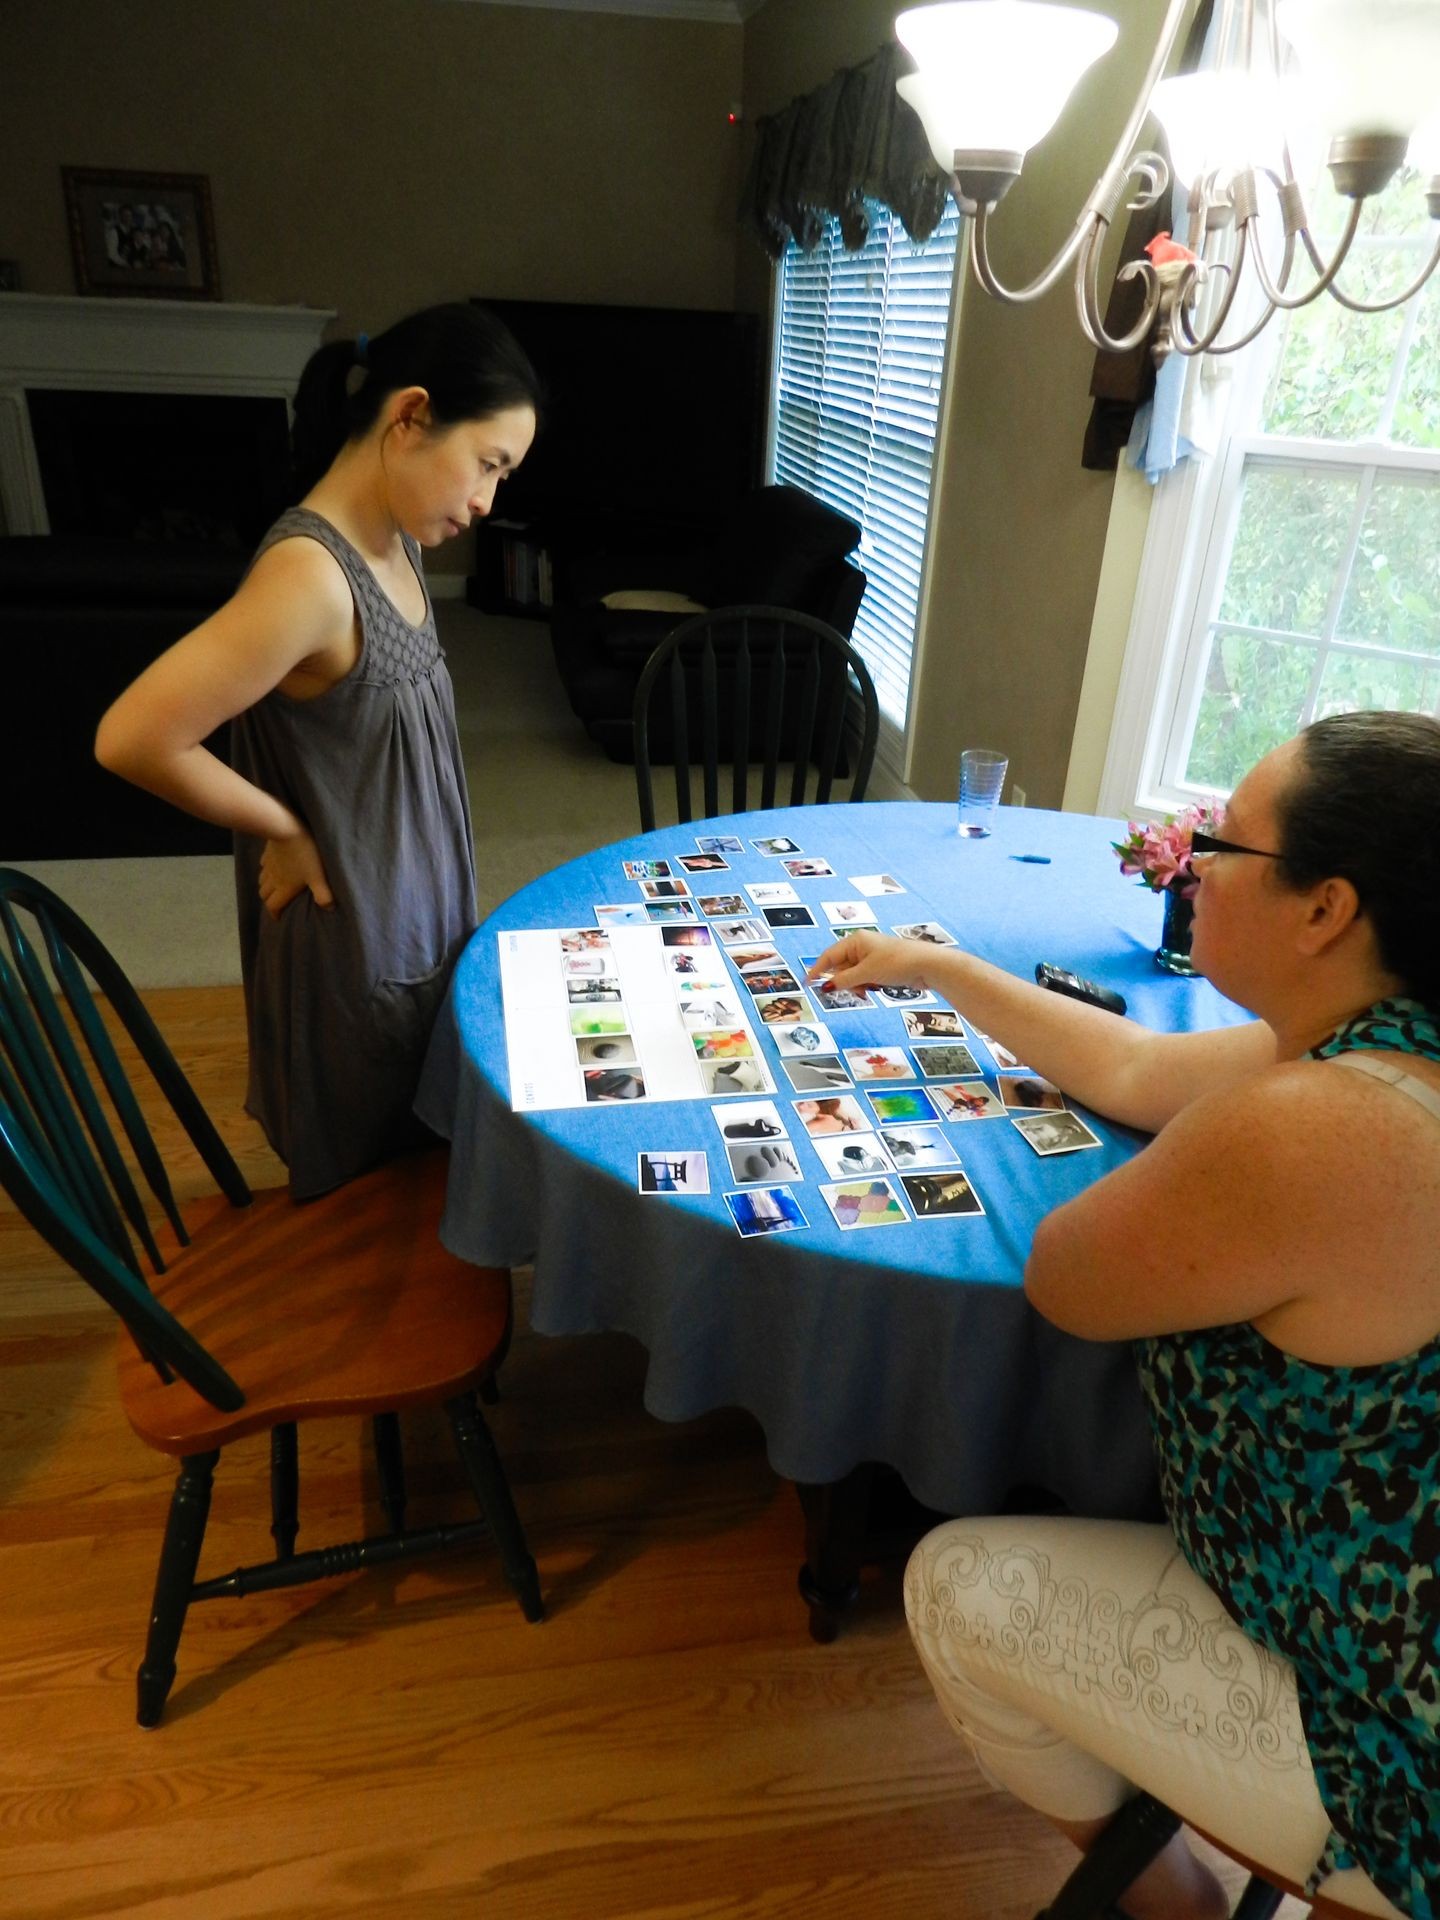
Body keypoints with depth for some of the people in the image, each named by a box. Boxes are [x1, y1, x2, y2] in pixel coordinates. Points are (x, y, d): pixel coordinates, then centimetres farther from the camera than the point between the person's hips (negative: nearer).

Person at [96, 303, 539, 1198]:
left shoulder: (393, 544, 1)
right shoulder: (311, 576, -28)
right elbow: (134, 740, -27)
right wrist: (285, 834, -15)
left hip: (419, 920, 8)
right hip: (356, 948, -8)